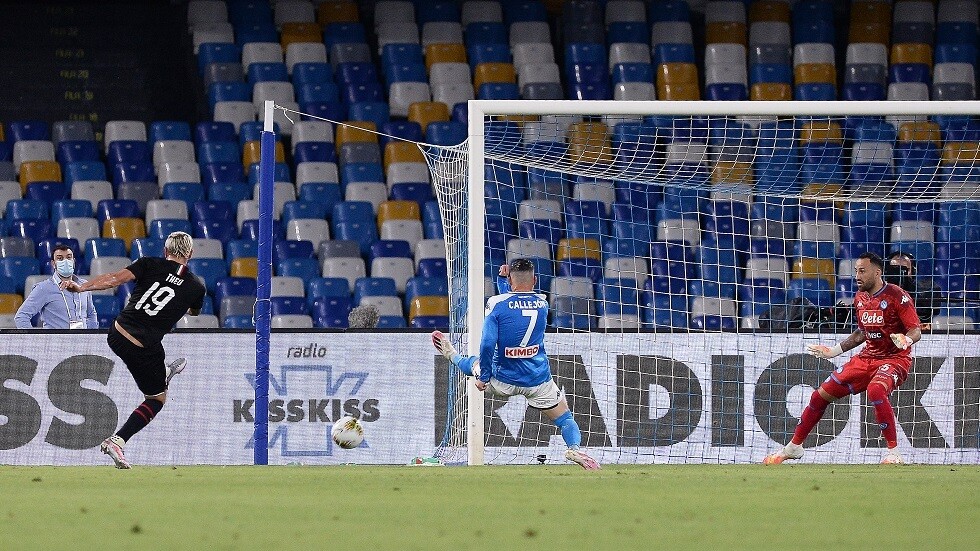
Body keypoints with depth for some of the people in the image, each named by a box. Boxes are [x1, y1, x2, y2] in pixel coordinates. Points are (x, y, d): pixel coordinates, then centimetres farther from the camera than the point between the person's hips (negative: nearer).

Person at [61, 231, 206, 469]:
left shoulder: (150, 264, -1)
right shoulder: (196, 288, 1)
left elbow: (115, 279, -12)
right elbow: (194, 311, 24)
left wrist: (81, 287, -14)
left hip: (116, 335, 3)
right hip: (143, 349, -3)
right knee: (157, 399, 13)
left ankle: (163, 373, 59)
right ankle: (117, 440, -2)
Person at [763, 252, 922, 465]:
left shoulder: (896, 296, -15)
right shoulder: (860, 298, 8)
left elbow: (916, 331, -17)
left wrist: (906, 340, -39)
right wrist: (834, 351, 20)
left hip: (895, 358, -7)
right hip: (867, 357, 7)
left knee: (875, 390, -39)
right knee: (821, 395, 5)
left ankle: (894, 453, -29)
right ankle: (794, 446, 24)